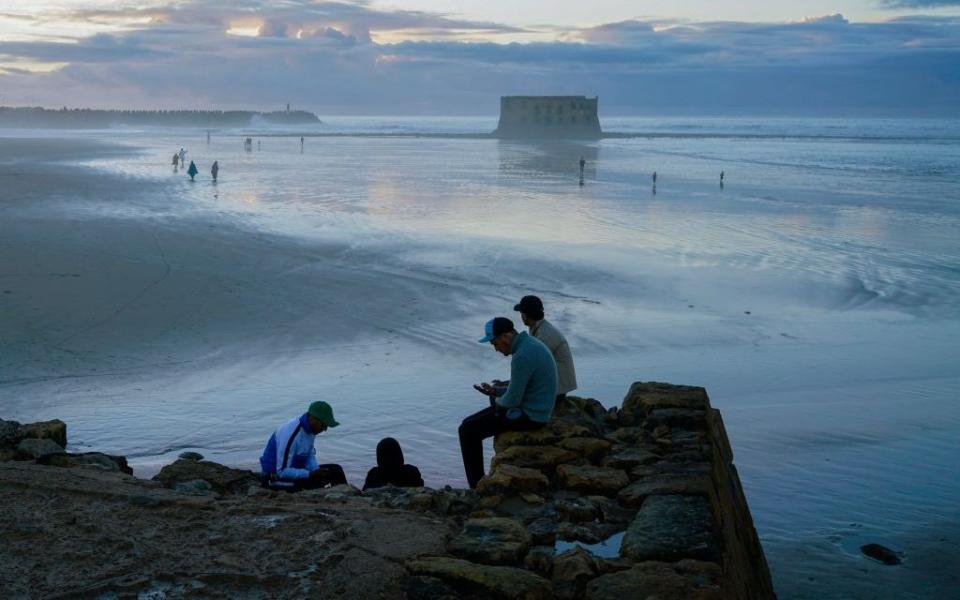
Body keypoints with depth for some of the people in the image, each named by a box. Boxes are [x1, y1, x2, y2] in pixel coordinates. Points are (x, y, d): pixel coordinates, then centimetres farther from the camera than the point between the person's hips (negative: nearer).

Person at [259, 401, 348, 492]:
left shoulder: (309, 427, -4)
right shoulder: (291, 434, -30)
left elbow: (310, 456, 7)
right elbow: (282, 471, -28)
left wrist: (317, 471, -12)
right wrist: (310, 474, -30)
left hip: (294, 469, 9)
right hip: (277, 476, -9)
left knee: (335, 470, 2)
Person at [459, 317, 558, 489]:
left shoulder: (521, 357, -26)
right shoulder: (531, 344, 7)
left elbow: (513, 399, -22)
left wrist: (498, 402, 0)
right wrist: (495, 391, 9)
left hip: (528, 415, -10)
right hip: (536, 408, 10)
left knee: (468, 430, -4)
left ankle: (477, 486, 4)